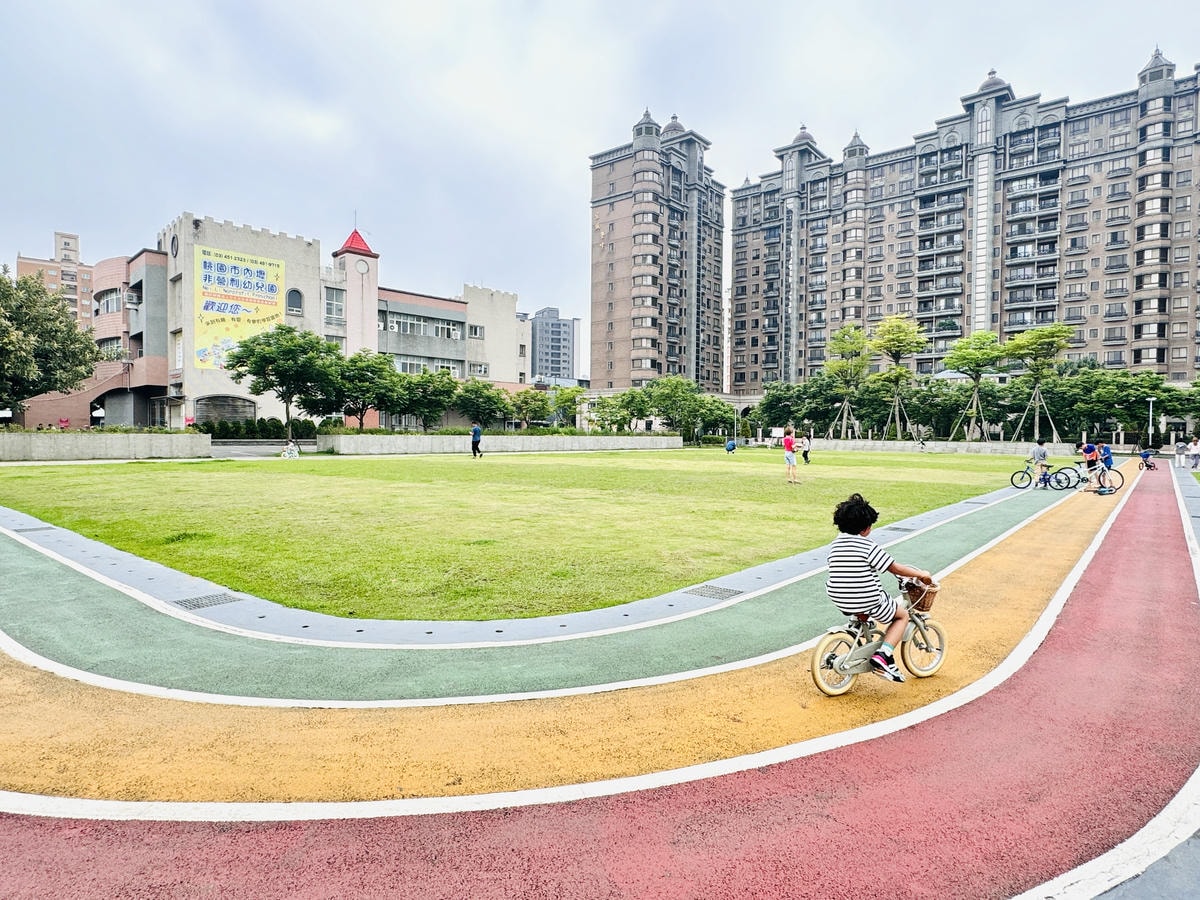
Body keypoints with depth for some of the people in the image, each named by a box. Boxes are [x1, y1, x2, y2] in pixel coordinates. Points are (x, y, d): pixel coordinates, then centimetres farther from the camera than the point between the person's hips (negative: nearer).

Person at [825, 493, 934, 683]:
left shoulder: (835, 544, 4)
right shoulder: (868, 546, -14)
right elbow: (895, 568, -8)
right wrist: (921, 574, 7)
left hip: (840, 602, 7)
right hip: (869, 602, -7)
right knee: (903, 615, 18)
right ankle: (882, 657, 2)